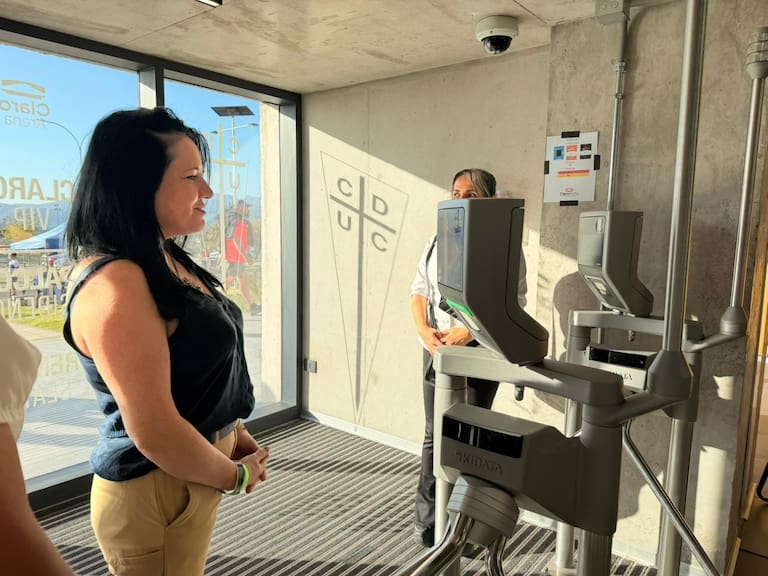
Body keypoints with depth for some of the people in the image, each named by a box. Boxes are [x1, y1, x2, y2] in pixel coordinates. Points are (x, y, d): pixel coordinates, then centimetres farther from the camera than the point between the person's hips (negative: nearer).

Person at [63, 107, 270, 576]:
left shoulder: (164, 261, 4)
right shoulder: (113, 283, -26)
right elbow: (154, 432, -28)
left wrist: (235, 433, 7)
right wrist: (236, 476, -13)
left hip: (192, 477, 9)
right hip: (155, 494, -9)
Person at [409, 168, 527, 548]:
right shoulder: (436, 243, 8)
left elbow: (513, 304, -11)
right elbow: (418, 291, 6)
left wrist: (468, 333, -21)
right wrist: (424, 330, -12)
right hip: (436, 350, 4)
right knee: (434, 434, 11)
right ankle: (427, 519, 26)